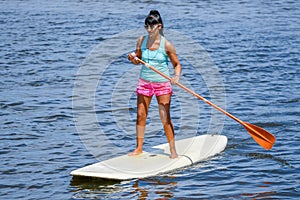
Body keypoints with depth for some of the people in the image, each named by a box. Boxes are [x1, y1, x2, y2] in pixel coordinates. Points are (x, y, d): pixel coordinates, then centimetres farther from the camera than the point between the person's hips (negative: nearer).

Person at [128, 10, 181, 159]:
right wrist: (133, 59, -12)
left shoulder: (166, 45, -12)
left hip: (162, 84, -4)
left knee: (165, 119, -2)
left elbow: (177, 64, -2)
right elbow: (138, 60, 11)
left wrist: (177, 76, -22)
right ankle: (139, 148, 15)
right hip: (144, 82, 4)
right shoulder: (142, 40, -2)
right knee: (141, 116, 5)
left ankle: (173, 150, 9)